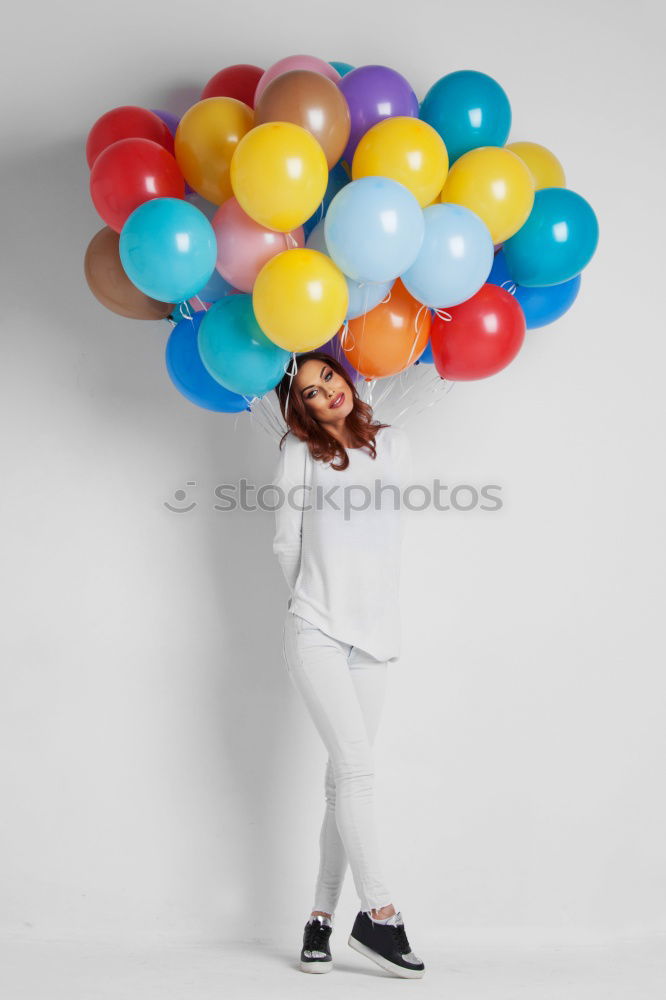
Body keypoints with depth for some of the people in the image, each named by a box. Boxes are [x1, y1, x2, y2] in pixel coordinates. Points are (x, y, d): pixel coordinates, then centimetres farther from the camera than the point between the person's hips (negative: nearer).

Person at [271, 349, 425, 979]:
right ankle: (378, 914, -8)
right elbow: (286, 542, 8)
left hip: (372, 633, 3)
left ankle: (322, 917, 9)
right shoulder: (299, 452, 1)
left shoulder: (394, 445, 11)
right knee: (356, 768, -12)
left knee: (345, 777, 3)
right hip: (315, 632, -3)